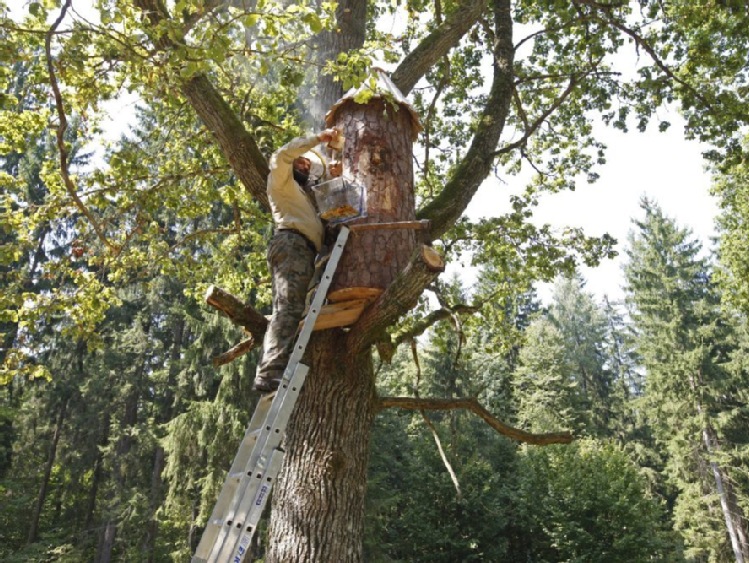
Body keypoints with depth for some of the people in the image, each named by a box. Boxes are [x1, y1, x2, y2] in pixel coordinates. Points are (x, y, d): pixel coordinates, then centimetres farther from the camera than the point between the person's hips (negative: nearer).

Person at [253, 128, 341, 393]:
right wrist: (317, 138, 2)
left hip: (301, 250, 9)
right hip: (291, 243, -9)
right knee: (289, 309, -24)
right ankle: (271, 374, -34)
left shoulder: (302, 194, 40)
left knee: (285, 312, -4)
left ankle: (269, 375, -11)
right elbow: (282, 155, -2)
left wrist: (332, 176, 33)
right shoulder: (281, 180, 17)